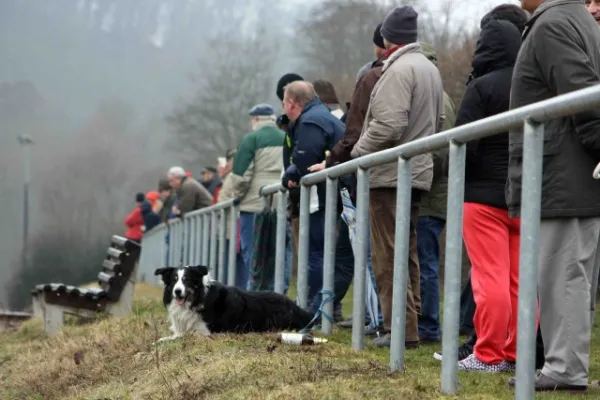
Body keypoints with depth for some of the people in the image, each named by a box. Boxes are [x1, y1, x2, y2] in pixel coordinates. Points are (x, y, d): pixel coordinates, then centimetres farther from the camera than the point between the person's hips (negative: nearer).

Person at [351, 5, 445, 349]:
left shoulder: (399, 70, -15)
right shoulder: (431, 69, 15)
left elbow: (388, 125, -22)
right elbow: (439, 121, 21)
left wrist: (358, 152, -9)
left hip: (389, 175, -9)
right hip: (418, 172, 9)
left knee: (389, 256, -6)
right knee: (408, 252, 15)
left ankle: (402, 330, -7)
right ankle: (412, 320, 18)